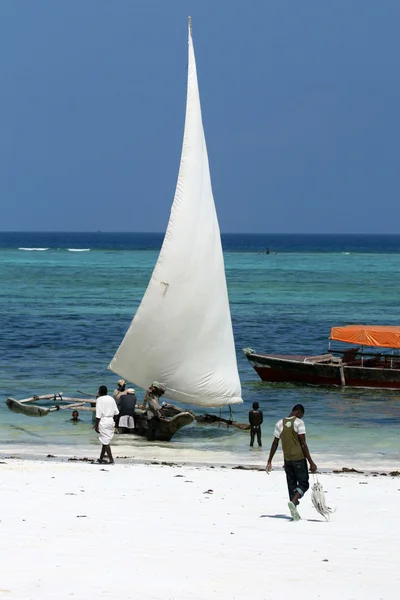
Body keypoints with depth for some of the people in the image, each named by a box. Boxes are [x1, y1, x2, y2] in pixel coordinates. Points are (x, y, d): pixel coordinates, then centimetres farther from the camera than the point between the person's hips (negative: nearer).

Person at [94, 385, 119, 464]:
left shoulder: (99, 400, -9)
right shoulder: (111, 399, 9)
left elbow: (98, 414, -14)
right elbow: (116, 412, 10)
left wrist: (96, 425, -11)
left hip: (103, 421, -7)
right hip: (111, 420, 7)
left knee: (105, 442, -4)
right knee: (105, 440, 15)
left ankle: (111, 459, -9)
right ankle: (101, 458, 22)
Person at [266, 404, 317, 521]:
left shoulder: (280, 424, 6)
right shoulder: (299, 422, -9)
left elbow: (275, 444, 7)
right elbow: (303, 444, -14)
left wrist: (269, 461, 13)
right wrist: (311, 462, -12)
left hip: (287, 459, 5)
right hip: (299, 458, -5)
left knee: (291, 485, 11)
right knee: (304, 484, 2)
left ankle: (294, 513, 8)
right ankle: (293, 502, -24)